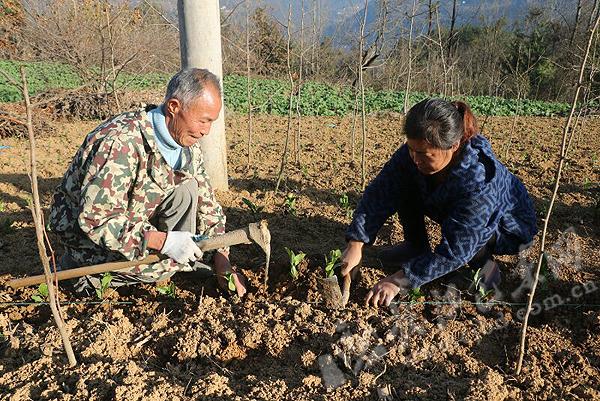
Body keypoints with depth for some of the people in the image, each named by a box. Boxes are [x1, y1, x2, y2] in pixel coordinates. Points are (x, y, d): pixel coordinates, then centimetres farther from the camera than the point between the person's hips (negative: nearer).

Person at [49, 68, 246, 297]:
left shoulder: (189, 146, -7)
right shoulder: (122, 142, -33)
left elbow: (207, 204, -1)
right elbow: (95, 219, -33)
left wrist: (222, 261, -10)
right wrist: (163, 241, -35)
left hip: (134, 220, 6)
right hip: (81, 224, -6)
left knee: (186, 190, -14)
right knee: (162, 264, -26)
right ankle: (80, 263, -4)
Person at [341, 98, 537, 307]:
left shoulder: (480, 182, -41)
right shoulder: (414, 151, -26)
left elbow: (454, 250, -38)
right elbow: (380, 193, -25)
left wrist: (400, 280, -41)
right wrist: (356, 244, -34)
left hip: (507, 229, -5)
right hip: (452, 212, 5)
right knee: (405, 185, -15)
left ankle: (483, 259, -5)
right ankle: (416, 246, 0)